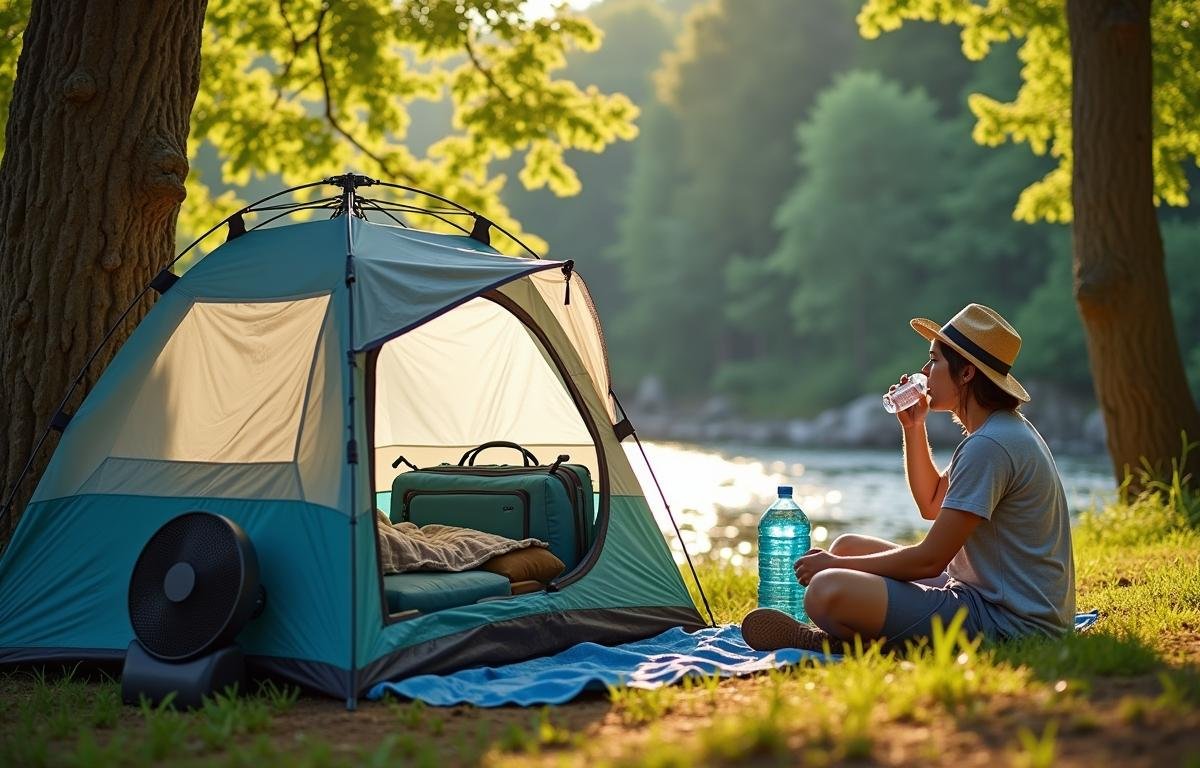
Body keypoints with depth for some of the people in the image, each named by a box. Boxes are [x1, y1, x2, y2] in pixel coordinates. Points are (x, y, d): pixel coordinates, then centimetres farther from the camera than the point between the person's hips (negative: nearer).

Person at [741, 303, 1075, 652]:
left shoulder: (989, 446, -21)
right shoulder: (1005, 429, 13)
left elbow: (930, 560, -20)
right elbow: (932, 504, 26)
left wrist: (835, 566, -9)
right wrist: (913, 426, 14)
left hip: (1008, 620, -11)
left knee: (827, 592, -27)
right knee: (847, 546, 19)